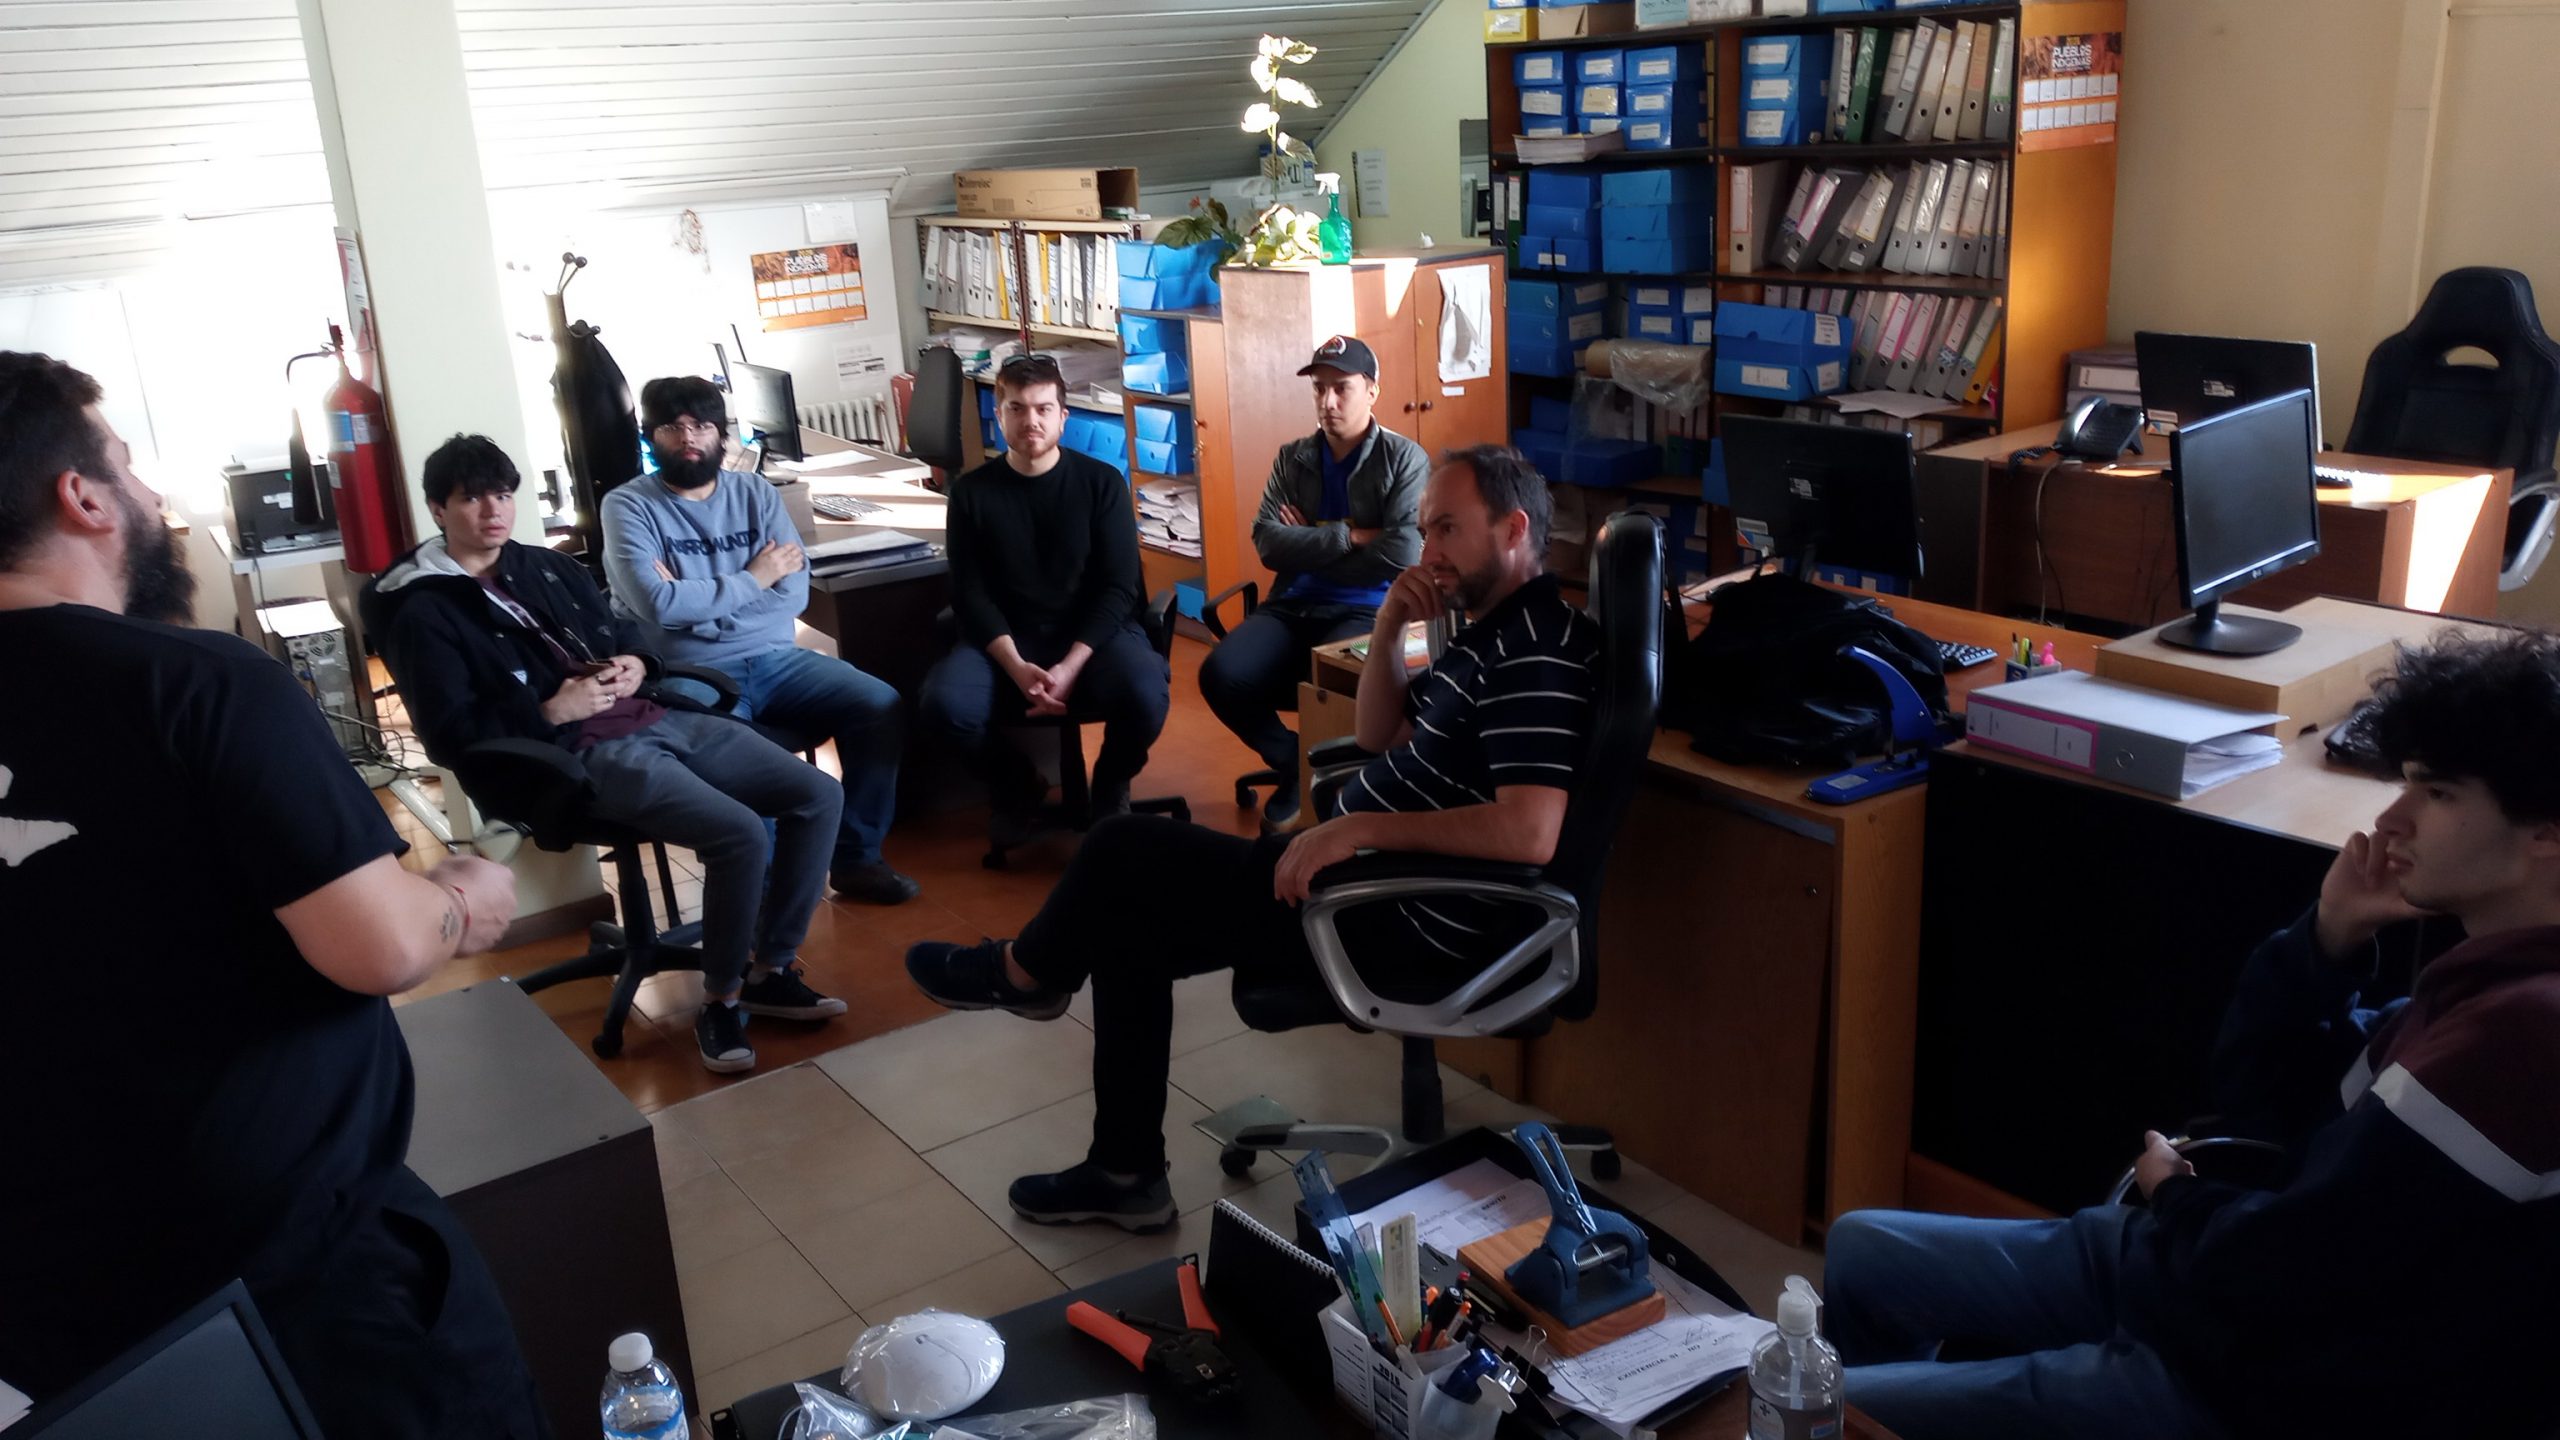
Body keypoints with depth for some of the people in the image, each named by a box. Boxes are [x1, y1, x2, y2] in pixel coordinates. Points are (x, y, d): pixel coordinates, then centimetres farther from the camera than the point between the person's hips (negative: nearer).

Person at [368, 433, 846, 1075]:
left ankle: (771, 968, 7)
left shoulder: (548, 566, 19)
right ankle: (721, 998, -5)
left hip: (655, 718, 8)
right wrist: (551, 712, -18)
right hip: (580, 753, -7)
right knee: (741, 835, -28)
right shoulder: (424, 614, -1)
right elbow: (449, 736, -10)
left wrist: (636, 667, 2)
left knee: (819, 795, -5)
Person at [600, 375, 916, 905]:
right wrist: (752, 579, -6)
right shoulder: (627, 505, 0)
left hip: (775, 659, 5)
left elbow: (794, 593, -1)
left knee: (880, 704, -15)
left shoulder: (755, 492, 10)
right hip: (691, 676, -4)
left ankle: (856, 858, -3)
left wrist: (697, 601, -11)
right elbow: (660, 605, -15)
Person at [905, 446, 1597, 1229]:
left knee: (1124, 852, -6)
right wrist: (1387, 631, 1)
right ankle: (1125, 1171, 19)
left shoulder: (1534, 656, -21)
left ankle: (1027, 973, 27)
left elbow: (1528, 833, -32)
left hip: (1416, 925, -11)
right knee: (1127, 926, 11)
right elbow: (1378, 737, 18)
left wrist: (1361, 828, -28)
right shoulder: (1492, 632, 12)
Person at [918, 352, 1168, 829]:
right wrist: (1016, 666, -19)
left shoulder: (1102, 482, -1)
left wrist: (1070, 666, -19)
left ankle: (1110, 789, 3)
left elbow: (1119, 588, -5)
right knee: (943, 703, -29)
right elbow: (970, 594, -1)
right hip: (1006, 638, 1)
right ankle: (1018, 784, 4)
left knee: (1145, 695, -33)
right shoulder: (972, 491, 2)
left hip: (1093, 632, -1)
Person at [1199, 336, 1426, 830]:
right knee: (1221, 675, -22)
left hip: (1368, 610, -4)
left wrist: (1309, 548, -6)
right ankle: (1295, 765, 7)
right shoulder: (1292, 459, 12)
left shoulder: (1405, 459, -1)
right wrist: (1348, 535, -10)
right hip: (1293, 606, 4)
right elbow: (1268, 545, -1)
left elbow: (1403, 554, -14)